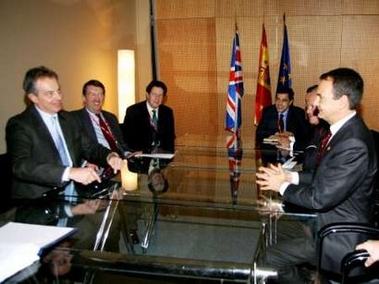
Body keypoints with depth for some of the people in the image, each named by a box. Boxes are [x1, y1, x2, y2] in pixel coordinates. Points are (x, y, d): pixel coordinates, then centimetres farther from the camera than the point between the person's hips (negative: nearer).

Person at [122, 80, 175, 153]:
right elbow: (127, 136, -4)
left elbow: (170, 136, 15)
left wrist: (169, 151, -4)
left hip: (162, 151, 3)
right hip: (139, 152, -3)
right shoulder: (133, 111, -2)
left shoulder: (167, 112, 10)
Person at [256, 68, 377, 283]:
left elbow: (320, 198, -26)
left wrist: (283, 186, -12)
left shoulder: (354, 145, -29)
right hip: (329, 218, 9)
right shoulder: (345, 129, 2)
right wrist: (291, 176, -2)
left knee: (268, 261, -8)